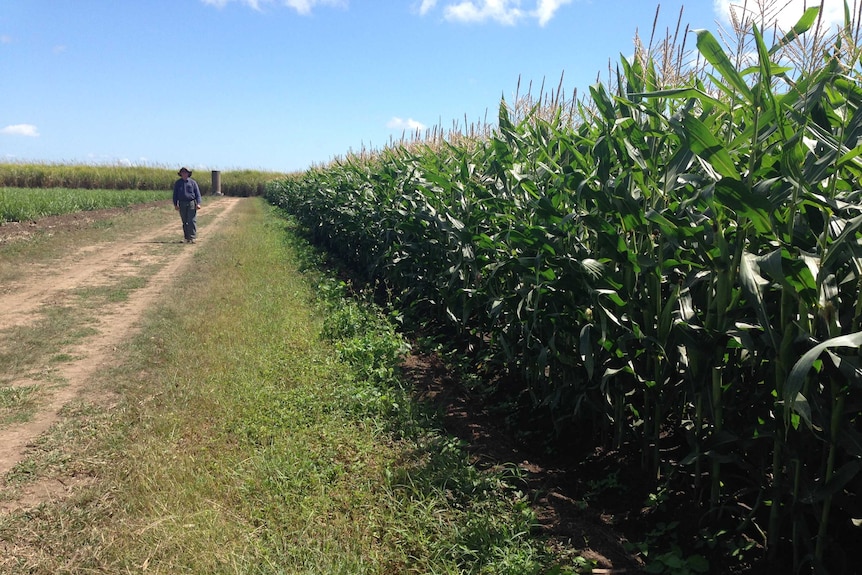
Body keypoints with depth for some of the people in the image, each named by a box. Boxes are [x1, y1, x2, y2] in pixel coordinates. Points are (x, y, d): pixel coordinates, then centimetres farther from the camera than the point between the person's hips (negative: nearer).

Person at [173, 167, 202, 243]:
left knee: (192, 221, -10)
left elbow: (197, 193, 2)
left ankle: (192, 238, -12)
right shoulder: (177, 183, 9)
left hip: (191, 203, -2)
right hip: (182, 204, 2)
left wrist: (198, 203, -9)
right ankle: (187, 238, 10)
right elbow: (175, 194, 11)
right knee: (185, 222, 5)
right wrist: (175, 204, 1)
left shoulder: (193, 182, 5)